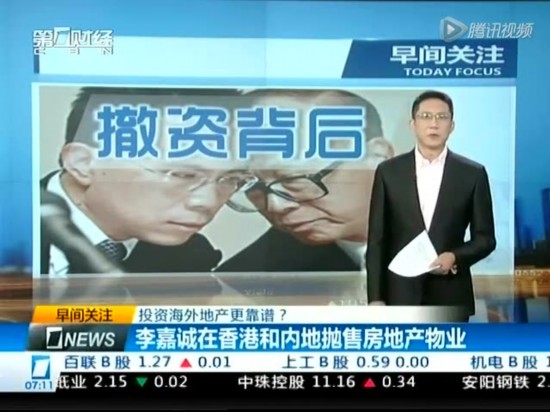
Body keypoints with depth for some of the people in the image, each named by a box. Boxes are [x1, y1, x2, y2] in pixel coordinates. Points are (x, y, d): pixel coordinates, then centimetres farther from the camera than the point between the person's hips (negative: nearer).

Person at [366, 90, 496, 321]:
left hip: (450, 297, 0)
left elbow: (485, 238, 5)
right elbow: (377, 241, 2)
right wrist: (376, 297, -3)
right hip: (400, 295, 0)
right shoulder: (388, 171, 2)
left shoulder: (472, 174, 2)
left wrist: (456, 257, -15)